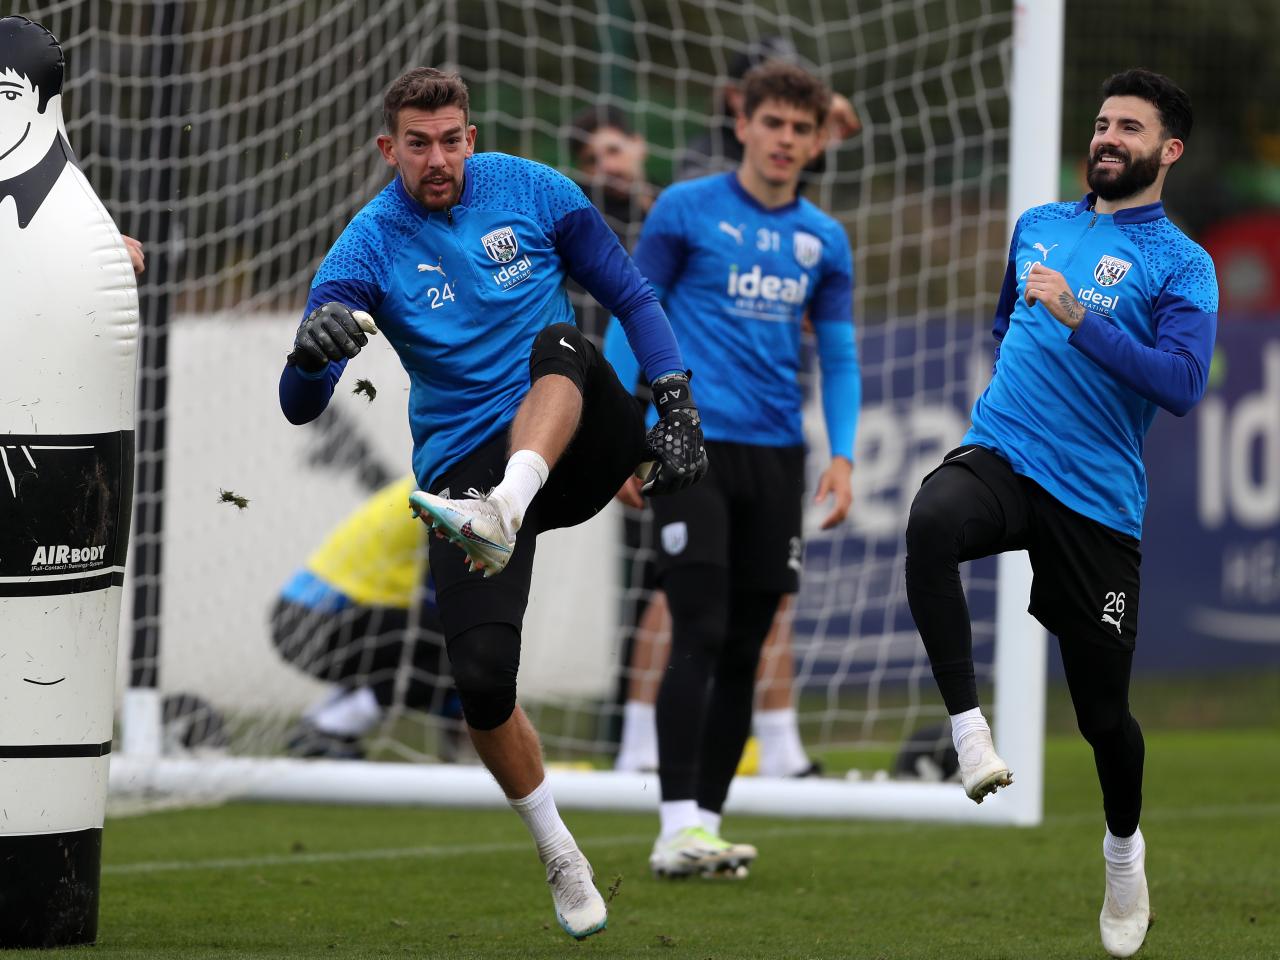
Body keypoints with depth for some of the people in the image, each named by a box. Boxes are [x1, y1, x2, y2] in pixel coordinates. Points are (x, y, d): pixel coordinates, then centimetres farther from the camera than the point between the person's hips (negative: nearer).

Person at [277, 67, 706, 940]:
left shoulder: (534, 193, 2)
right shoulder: (370, 247, -3)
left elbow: (631, 296, 11)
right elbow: (300, 406, -10)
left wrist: (677, 406, -2)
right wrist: (313, 350, -34)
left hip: (576, 439, 0)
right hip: (466, 463, 0)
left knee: (559, 342, -33)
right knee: (482, 677, -16)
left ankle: (502, 515, -58)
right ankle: (561, 859, 7)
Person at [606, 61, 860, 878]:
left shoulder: (825, 241, 11)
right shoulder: (686, 211, -1)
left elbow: (840, 357, 15)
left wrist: (842, 457, 2)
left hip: (776, 458, 5)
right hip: (693, 444, -5)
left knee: (743, 651, 6)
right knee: (700, 635, -14)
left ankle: (708, 820, 13)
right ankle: (678, 825, -15)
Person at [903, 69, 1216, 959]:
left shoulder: (1181, 265, -1)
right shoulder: (1039, 226, 14)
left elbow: (1183, 384, -17)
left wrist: (1078, 318, -21)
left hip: (1098, 500, -2)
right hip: (1000, 455, 2)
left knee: (1103, 709, 4)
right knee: (932, 521, -36)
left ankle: (1124, 843, 35)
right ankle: (969, 725, -33)